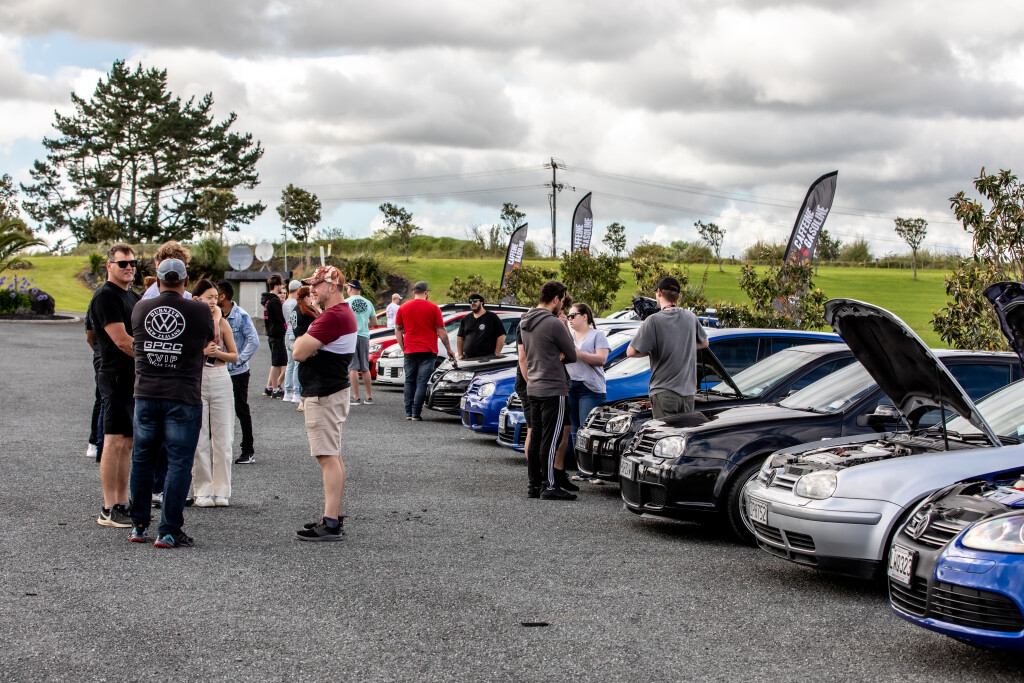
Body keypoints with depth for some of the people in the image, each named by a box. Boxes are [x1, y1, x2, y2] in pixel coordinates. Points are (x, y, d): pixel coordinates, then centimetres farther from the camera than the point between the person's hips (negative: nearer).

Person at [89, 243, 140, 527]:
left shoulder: (132, 297, 18)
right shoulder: (106, 296, -10)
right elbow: (121, 340, -17)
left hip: (135, 378, 9)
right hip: (116, 378, -9)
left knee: (128, 442, 10)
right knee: (115, 441, -8)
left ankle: (122, 503, 16)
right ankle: (108, 510, -6)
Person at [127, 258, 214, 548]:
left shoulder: (140, 309, 3)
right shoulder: (199, 311, -7)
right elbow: (209, 341, 11)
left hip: (146, 395, 4)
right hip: (183, 398, -3)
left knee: (142, 459, 14)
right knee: (178, 463, 1)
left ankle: (139, 526, 20)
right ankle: (169, 531, -1)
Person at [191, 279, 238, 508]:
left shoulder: (222, 322, 6)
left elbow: (234, 356, 9)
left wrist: (216, 353, -9)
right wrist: (201, 352, -16)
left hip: (220, 379, 2)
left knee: (222, 438, 1)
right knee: (198, 440, 0)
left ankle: (222, 491, 7)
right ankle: (203, 491, 7)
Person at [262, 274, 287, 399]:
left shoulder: (267, 300, 14)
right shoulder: (275, 301, -17)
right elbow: (282, 319, -19)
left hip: (271, 333, 10)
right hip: (277, 334, -10)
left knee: (276, 363, 17)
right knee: (277, 363, -5)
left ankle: (269, 387, 20)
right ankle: (276, 390, -2)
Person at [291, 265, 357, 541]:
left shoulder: (333, 316, -20)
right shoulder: (344, 312, 16)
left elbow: (299, 352, -22)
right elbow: (306, 348, 15)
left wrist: (303, 337, -2)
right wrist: (307, 341, -7)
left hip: (323, 395, -11)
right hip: (334, 389, 11)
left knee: (328, 457, -11)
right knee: (333, 457, 15)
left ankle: (330, 524, -13)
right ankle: (334, 517, 22)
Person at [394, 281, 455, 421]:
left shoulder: (403, 308, 5)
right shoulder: (433, 308, -2)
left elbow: (398, 331, 7)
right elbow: (441, 332, -1)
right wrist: (449, 349, 9)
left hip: (410, 352, 2)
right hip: (428, 352, -2)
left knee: (409, 381, 13)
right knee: (422, 383, -2)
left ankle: (408, 412, 10)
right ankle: (416, 413, -7)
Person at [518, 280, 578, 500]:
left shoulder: (525, 323, 11)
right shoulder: (554, 324, -16)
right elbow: (572, 356, -6)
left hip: (534, 389, 8)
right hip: (553, 390, -8)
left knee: (536, 439, 11)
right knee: (551, 439, -6)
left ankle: (534, 484, 14)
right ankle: (550, 486, -5)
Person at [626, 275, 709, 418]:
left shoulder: (654, 321, -11)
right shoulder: (690, 317, 7)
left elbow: (631, 352, -12)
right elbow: (704, 343, 24)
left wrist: (651, 352, 5)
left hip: (664, 392, -5)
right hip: (687, 391, 5)